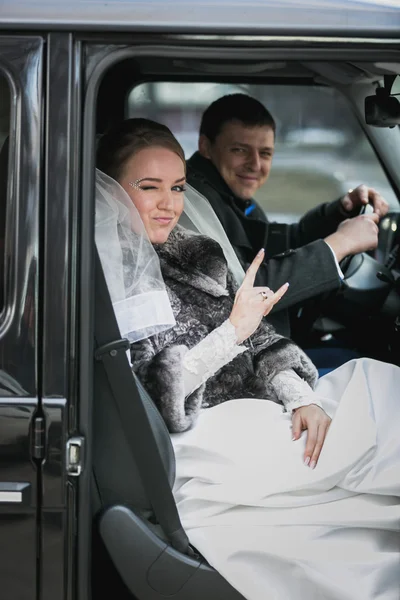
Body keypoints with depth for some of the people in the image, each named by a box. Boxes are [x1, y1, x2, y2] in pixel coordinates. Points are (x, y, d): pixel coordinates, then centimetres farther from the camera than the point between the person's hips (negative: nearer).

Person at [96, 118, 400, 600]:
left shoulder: (198, 254, 16)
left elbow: (260, 341, 14)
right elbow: (143, 398, -14)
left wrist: (300, 397, -6)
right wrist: (232, 332, -17)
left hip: (257, 414, 7)